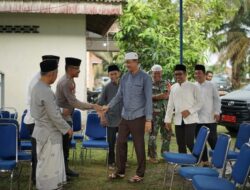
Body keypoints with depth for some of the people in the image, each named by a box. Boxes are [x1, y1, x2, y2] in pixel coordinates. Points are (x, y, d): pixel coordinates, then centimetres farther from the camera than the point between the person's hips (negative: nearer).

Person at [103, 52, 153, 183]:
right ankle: (120, 171, 24)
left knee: (139, 146, 3)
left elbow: (148, 99, -10)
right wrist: (109, 106, -4)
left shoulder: (145, 78, -8)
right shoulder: (124, 77, 8)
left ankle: (140, 174, 17)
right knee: (120, 143, 10)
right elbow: (119, 95, 12)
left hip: (138, 117, -6)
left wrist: (148, 119, -14)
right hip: (125, 116, 6)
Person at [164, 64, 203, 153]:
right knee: (180, 145, 8)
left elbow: (200, 102, -1)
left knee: (189, 143, -12)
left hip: (190, 119, -5)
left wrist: (189, 111, -14)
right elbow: (170, 105, 12)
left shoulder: (193, 87, -3)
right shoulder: (173, 88, 10)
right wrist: (168, 120, 8)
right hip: (178, 120, 5)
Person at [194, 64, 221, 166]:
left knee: (213, 141, 1)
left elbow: (217, 99, 3)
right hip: (197, 119, 3)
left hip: (210, 118, -3)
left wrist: (217, 112, -5)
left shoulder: (211, 85, 1)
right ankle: (204, 161, 17)